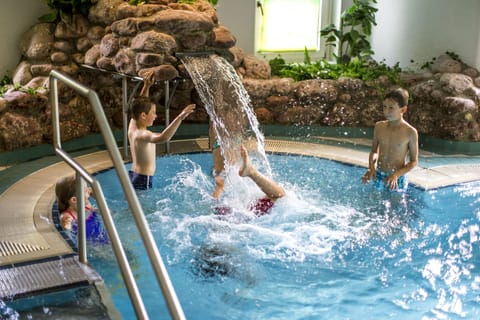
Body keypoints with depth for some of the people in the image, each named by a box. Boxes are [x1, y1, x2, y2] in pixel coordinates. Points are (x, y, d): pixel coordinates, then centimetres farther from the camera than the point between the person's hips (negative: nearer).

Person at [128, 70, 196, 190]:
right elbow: (162, 138, -48)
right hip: (143, 180, -10)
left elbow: (139, 105, 20)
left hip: (133, 175, 10)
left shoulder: (132, 127, 2)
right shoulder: (142, 135, -25)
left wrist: (146, 86, 18)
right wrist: (180, 117, -51)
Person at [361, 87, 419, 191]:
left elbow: (414, 161, -6)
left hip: (397, 179, -3)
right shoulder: (379, 126, -1)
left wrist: (396, 174, -19)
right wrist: (371, 168, -7)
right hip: (378, 176, 3)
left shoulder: (410, 132, -12)